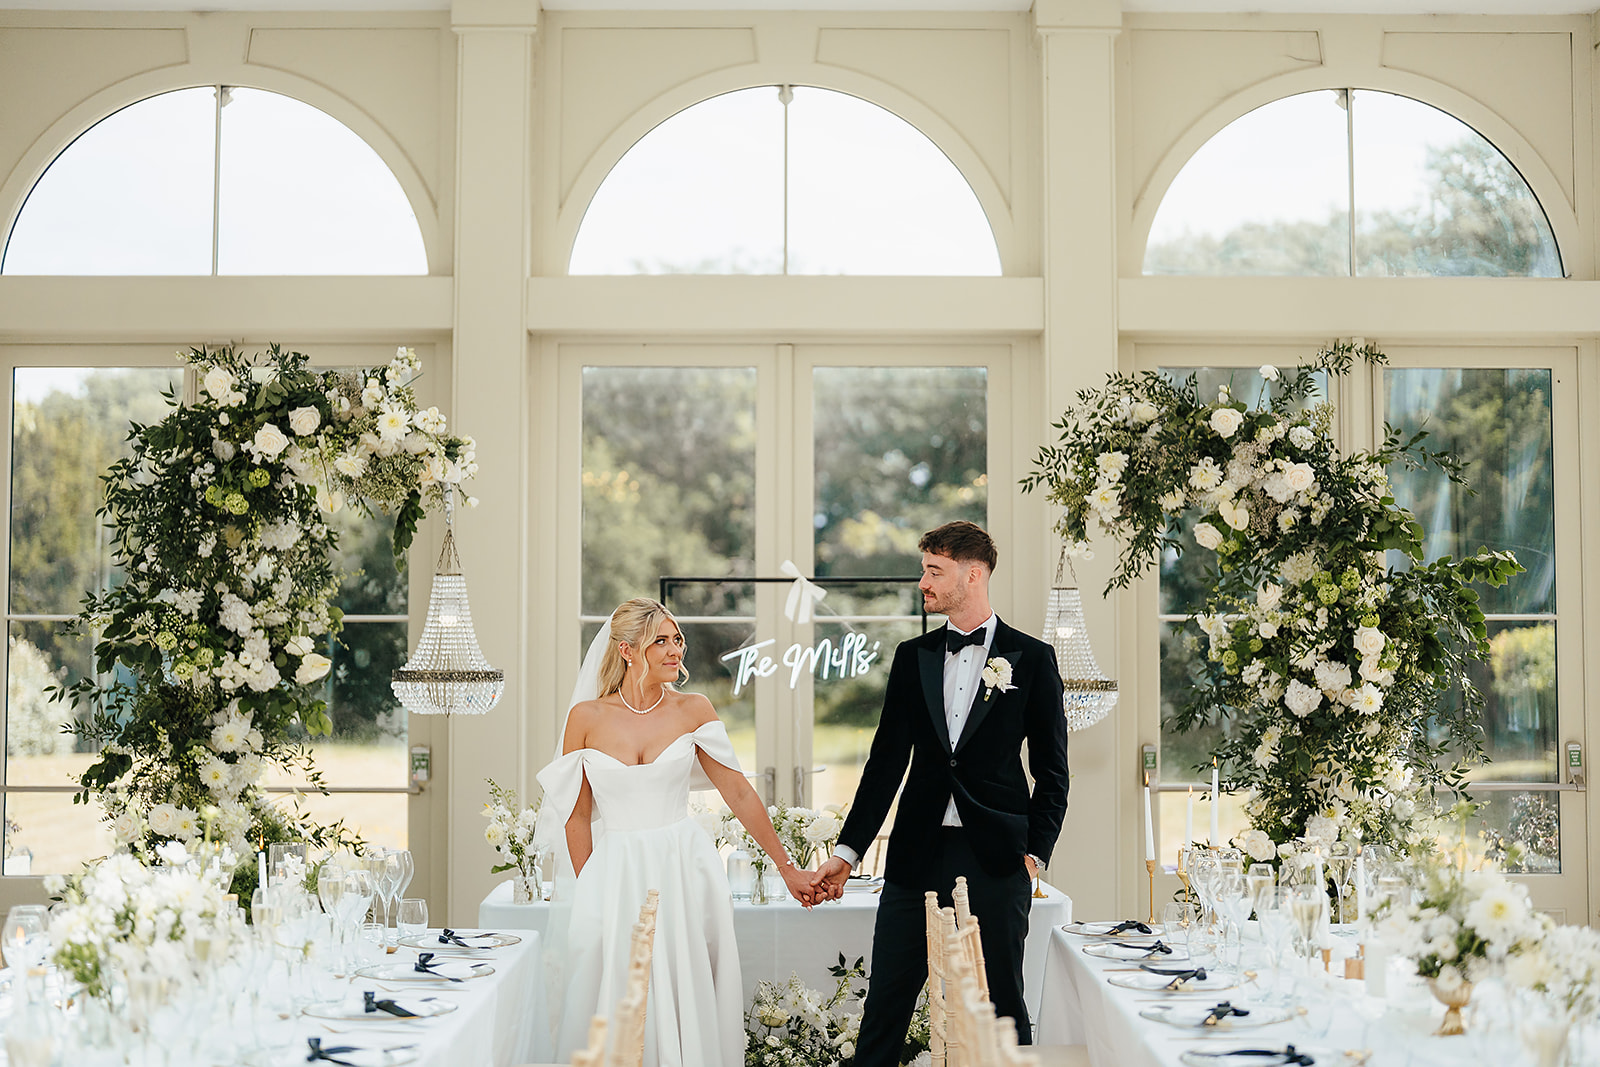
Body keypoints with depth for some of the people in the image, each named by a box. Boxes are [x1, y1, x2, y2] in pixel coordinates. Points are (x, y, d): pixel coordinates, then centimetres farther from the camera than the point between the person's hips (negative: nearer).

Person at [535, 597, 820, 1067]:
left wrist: (786, 868, 2)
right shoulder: (587, 717, -1)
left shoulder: (693, 710, 1)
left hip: (686, 870, 1)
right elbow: (577, 816, 3)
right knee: (618, 1006, -1)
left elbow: (738, 792, 3)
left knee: (688, 1003, 2)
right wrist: (588, 892, -1)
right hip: (617, 874, -1)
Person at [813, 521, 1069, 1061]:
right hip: (917, 855, 3)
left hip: (994, 859, -3)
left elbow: (1052, 769, 3)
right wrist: (847, 852, 5)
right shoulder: (913, 657, 11)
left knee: (1001, 1006, 2)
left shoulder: (1032, 658, 2)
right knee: (885, 1002, 4)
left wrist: (1035, 853, -7)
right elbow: (887, 761, 11)